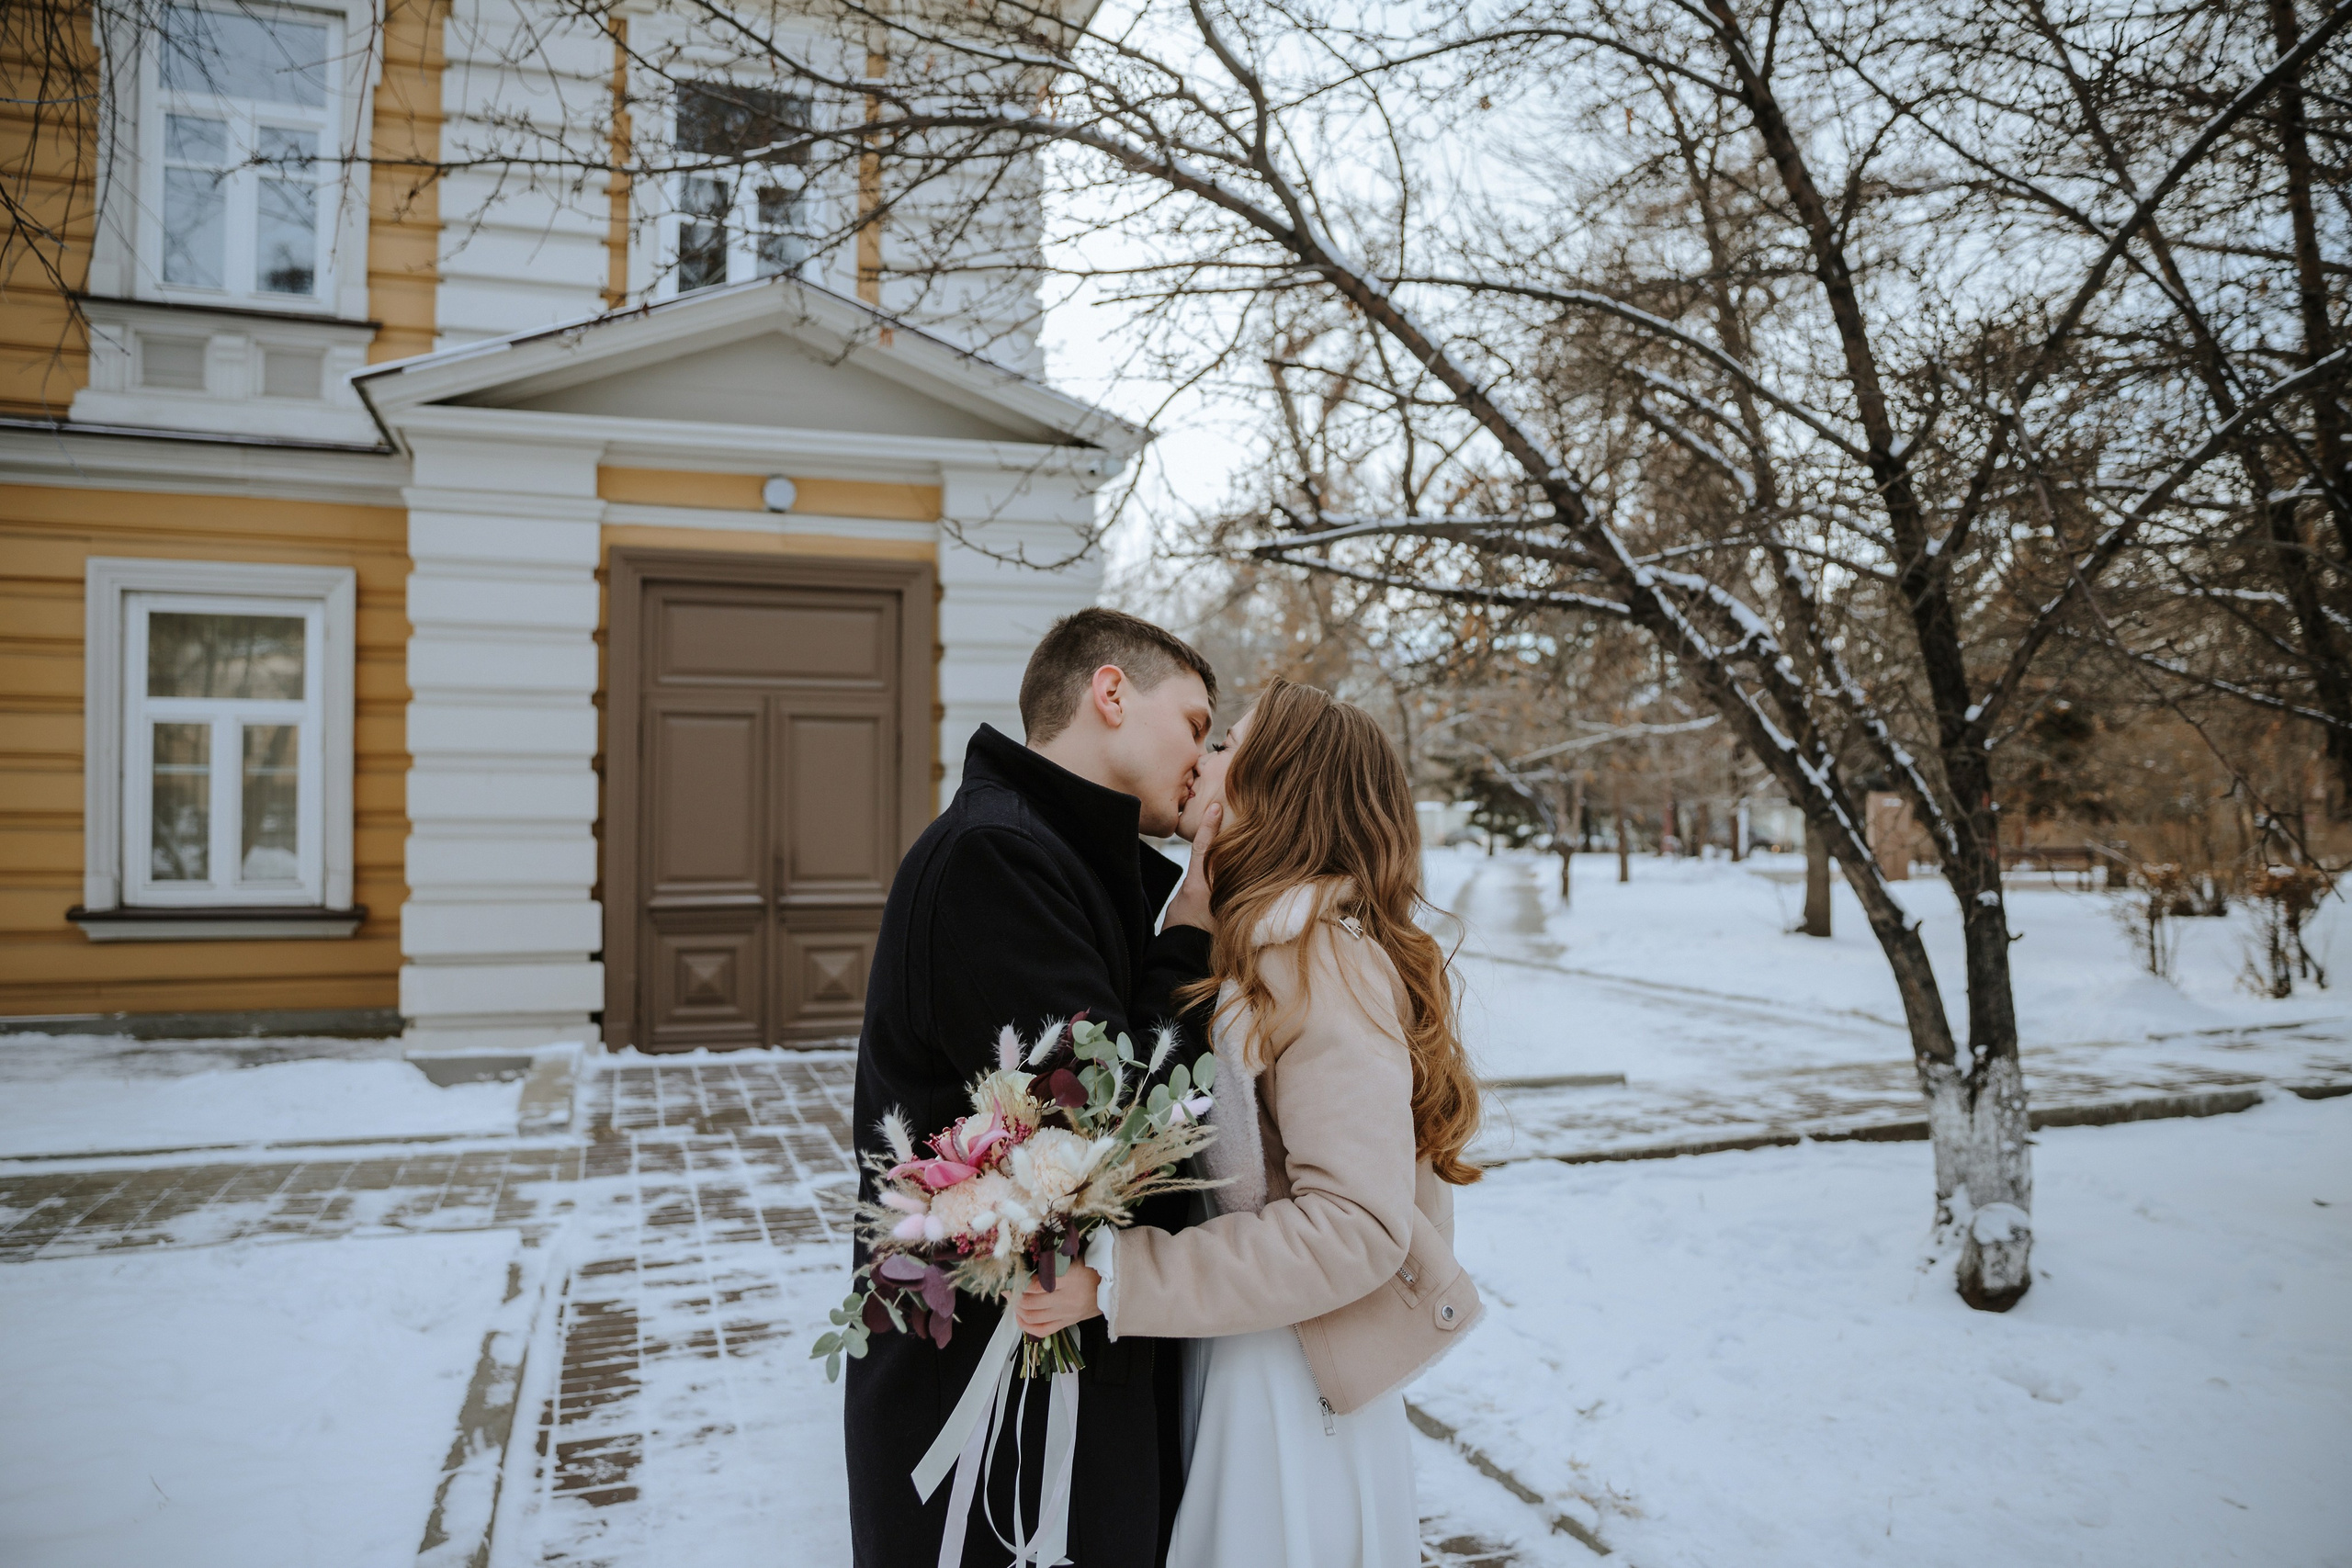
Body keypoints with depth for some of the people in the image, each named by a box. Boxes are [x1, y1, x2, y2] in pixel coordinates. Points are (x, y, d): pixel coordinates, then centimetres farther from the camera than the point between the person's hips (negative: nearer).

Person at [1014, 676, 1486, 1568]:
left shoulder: (1323, 960, -21)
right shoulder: (1252, 948, 6)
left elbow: (1355, 1225, -26)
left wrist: (1113, 1279, -26)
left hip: (1291, 1382, -8)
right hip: (1227, 1354, 8)